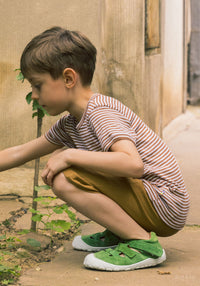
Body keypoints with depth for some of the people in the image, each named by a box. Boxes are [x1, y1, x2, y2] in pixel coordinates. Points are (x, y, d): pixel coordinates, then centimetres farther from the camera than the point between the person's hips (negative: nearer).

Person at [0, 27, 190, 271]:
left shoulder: (100, 112, -19)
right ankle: (119, 233, 13)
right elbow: (20, 154, 20)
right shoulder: (70, 123, 9)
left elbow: (132, 164, -35)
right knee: (59, 160, 14)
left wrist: (69, 156, -26)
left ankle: (143, 243, -14)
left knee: (64, 180, -22)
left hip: (165, 207, -10)